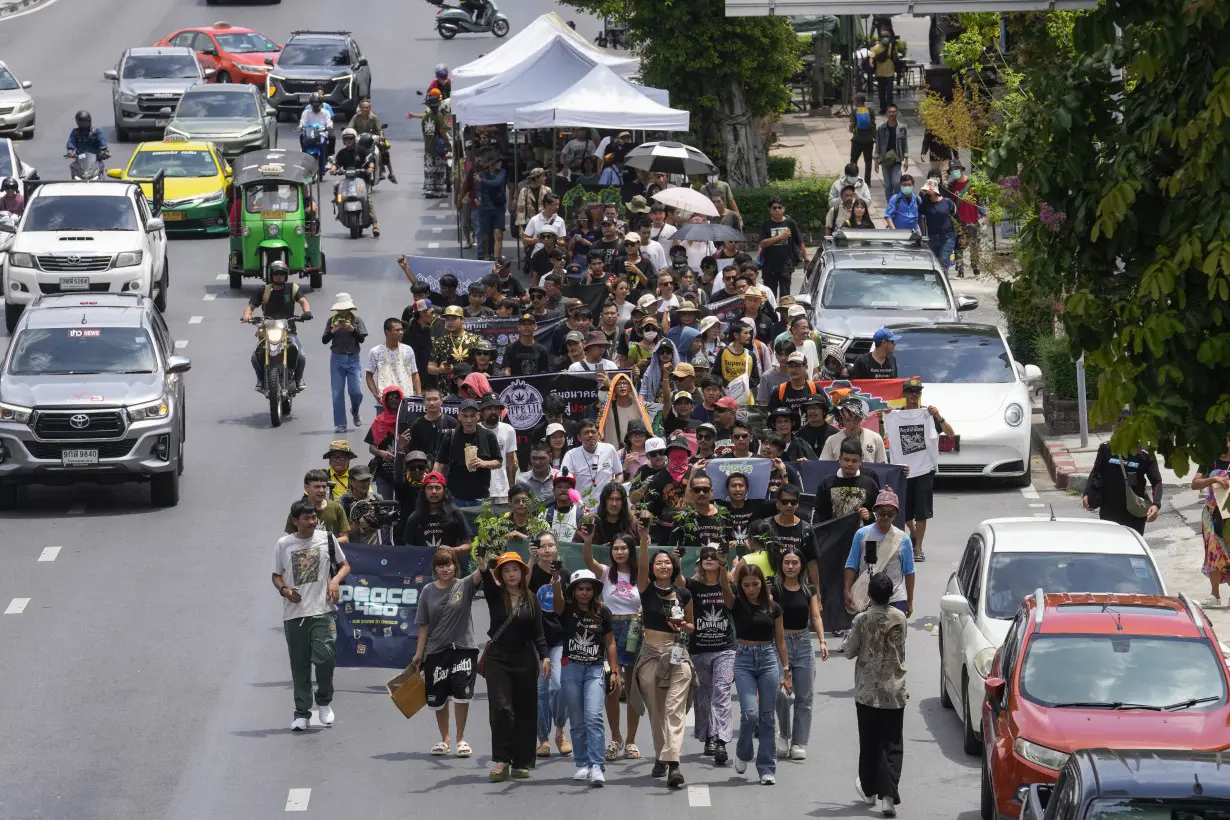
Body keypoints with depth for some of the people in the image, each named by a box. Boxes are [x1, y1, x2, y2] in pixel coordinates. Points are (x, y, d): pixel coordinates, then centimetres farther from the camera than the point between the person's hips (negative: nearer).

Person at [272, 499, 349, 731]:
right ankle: (301, 713, 12)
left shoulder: (327, 539, 4)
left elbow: (345, 565, 13)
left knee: (324, 657, -15)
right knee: (299, 666, 4)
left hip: (323, 611, -1)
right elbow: (277, 575, 13)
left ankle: (324, 701, 10)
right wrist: (284, 589, -8)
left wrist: (336, 580, -7)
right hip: (294, 614, 1)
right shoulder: (283, 544, 4)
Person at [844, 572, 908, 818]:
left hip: (868, 691, -1)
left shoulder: (862, 620, -12)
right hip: (895, 692, 2)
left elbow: (849, 651, -4)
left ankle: (869, 789, 27)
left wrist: (851, 636, 13)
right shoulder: (900, 618, -3)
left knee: (869, 744, 14)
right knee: (891, 746, 1)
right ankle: (888, 796, -10)